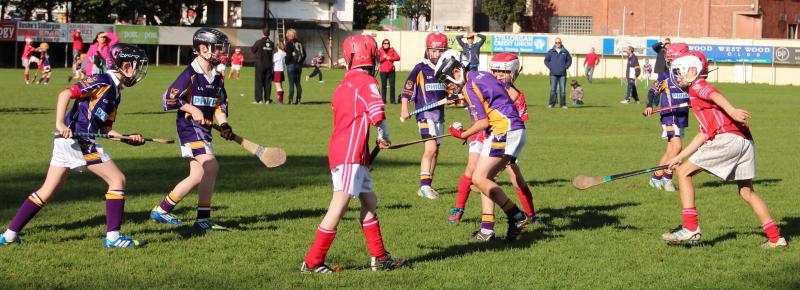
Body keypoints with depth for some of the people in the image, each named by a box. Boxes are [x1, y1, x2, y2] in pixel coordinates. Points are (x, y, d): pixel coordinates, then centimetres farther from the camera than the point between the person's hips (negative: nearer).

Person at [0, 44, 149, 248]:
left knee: (47, 191, 12)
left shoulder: (114, 92, 19)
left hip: (67, 142, 10)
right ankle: (113, 236, -4)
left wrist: (129, 139, 7)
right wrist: (60, 123, -25)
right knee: (117, 179, -5)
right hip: (78, 140, -10)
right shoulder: (103, 82, -9)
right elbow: (66, 93, -16)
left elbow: (105, 128, 19)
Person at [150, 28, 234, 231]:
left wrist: (224, 125, -3)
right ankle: (203, 219, -9)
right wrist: (192, 109, -17)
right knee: (211, 167, -19)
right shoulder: (190, 74, -12)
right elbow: (168, 99, -12)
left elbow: (220, 105, 13)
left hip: (204, 130, 9)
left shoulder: (217, 78, 11)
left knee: (197, 177, 7)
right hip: (189, 128, -9)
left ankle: (161, 211, 17)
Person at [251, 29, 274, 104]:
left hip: (260, 65, -3)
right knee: (267, 82, 8)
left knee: (259, 82, 0)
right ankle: (267, 99, 7)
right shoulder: (271, 43, 2)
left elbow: (253, 50, 1)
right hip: (269, 65, 3)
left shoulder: (259, 42, -10)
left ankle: (259, 99, -4)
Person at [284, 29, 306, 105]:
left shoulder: (289, 43, -8)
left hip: (291, 65, -6)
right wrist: (300, 62, 14)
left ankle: (291, 100, -7)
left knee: (291, 84, -5)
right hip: (299, 65, 6)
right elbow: (304, 54, 10)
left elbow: (288, 55, -14)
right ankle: (298, 100, 7)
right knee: (298, 83, 9)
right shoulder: (300, 43, 10)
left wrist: (287, 62, -1)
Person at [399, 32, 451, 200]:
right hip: (425, 114, -6)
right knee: (431, 148, -19)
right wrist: (404, 109, -14)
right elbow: (407, 90, -5)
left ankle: (427, 186, 20)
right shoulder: (420, 69, -5)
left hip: (439, 115, 6)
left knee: (434, 152, 11)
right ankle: (424, 186, -19)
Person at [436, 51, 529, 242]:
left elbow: (483, 122, -13)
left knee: (479, 179, -9)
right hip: (517, 131, 10)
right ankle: (487, 229, 8)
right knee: (486, 179, 11)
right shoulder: (482, 76, 17)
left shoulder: (470, 87, -11)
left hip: (503, 132, -10)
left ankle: (517, 217, -8)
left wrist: (463, 135, 2)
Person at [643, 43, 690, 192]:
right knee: (677, 146, -17)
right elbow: (653, 91, -4)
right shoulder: (665, 77, -4)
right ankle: (667, 178, -5)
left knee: (671, 150, 7)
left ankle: (656, 177, 15)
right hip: (669, 117, -5)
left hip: (683, 117, 5)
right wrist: (649, 106, -19)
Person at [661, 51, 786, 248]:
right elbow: (704, 134, 33)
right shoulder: (700, 95, 33)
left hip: (727, 137, -9)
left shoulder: (697, 87, 7)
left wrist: (731, 111, -36)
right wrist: (680, 156, 36)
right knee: (746, 191, 19)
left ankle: (691, 228, -7)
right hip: (745, 141, 9)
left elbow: (716, 96, -16)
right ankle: (775, 238, 18)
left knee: (684, 172, 0)